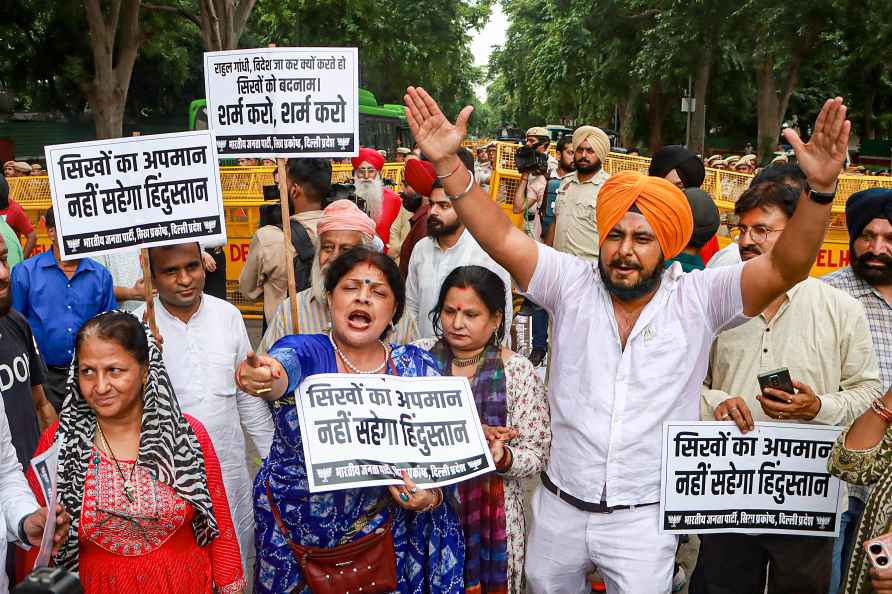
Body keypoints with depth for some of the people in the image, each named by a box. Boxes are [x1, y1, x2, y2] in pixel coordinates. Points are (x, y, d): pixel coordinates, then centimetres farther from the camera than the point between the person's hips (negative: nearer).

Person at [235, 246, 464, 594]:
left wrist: (431, 495, -25)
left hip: (385, 532, 1)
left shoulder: (418, 368, -6)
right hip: (295, 530, -1)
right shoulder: (305, 351, -12)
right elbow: (282, 370, -35)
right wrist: (263, 376, -58)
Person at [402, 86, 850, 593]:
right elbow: (503, 239, -17)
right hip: (559, 508, 2)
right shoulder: (573, 285, -8)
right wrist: (449, 163, -27)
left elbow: (784, 269, -19)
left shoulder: (697, 300, -9)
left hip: (644, 519, -2)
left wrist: (820, 189, -35)